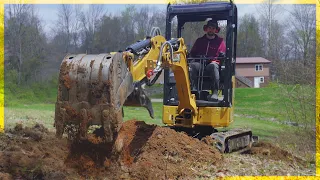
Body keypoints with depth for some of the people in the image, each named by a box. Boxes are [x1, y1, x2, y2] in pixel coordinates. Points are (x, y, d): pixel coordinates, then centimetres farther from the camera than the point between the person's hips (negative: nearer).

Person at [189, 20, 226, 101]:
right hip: (199, 64, 2)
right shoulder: (199, 41, 25)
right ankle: (193, 89, -38)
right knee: (191, 65, -33)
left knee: (213, 66, -39)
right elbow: (192, 53, 24)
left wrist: (215, 61, -9)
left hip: (212, 64, -2)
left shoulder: (220, 41, 17)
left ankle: (215, 92, -46)